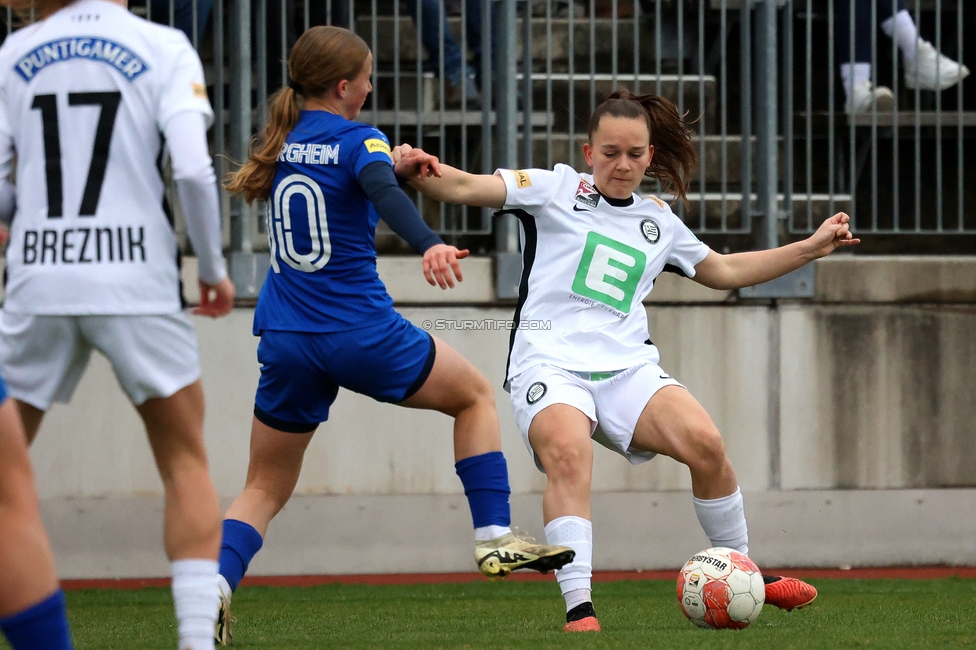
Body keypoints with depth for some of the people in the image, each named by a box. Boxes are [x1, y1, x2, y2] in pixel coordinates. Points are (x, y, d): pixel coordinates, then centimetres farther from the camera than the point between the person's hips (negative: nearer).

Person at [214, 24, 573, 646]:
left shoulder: (280, 145, 8)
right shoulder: (359, 141, -9)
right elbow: (385, 195, -29)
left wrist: (395, 161, 30)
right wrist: (431, 244, -48)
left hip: (287, 339, 5)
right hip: (363, 336, -5)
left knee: (266, 489, 13)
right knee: (476, 394, 20)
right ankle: (495, 536, 12)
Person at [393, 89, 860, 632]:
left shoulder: (658, 220, 21)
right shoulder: (557, 189, 8)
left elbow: (724, 270, 36)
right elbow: (468, 188, -4)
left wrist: (812, 247, 33)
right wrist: (416, 170, -26)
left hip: (627, 365, 4)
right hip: (550, 362, -4)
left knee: (705, 443, -20)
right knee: (568, 454, -34)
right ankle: (579, 610, -39)